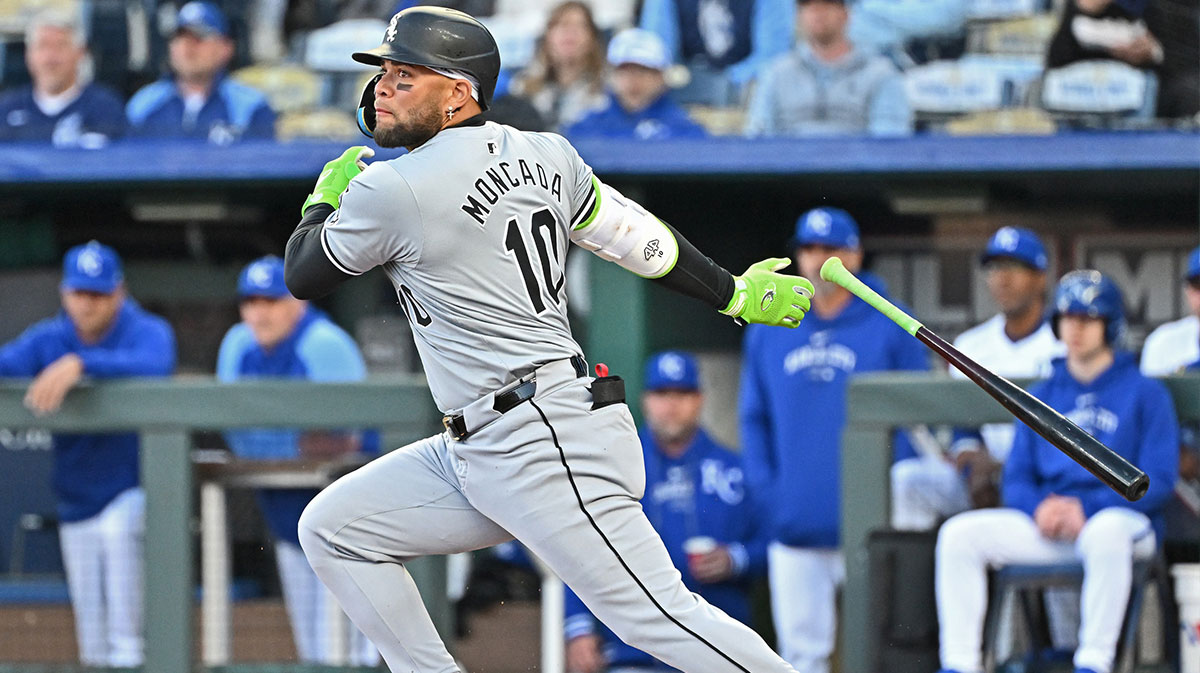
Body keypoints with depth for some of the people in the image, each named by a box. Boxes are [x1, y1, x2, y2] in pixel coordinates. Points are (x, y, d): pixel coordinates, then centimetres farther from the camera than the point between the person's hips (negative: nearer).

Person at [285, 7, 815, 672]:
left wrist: (325, 198, 21)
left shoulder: (393, 190, -12)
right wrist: (734, 293, 27)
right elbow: (640, 238, 15)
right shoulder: (544, 155, 9)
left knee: (655, 616, -12)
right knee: (330, 530, 10)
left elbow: (302, 276, 2)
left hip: (545, 449, -10)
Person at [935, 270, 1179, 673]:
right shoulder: (1042, 397, 19)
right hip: (1044, 527, 5)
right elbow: (1016, 478, 15)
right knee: (959, 534, -16)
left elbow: (1157, 481, -5)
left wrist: (1085, 508, -17)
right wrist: (1040, 507, -10)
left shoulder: (1145, 393, 3)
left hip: (1123, 521, -5)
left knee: (1107, 530, -41)